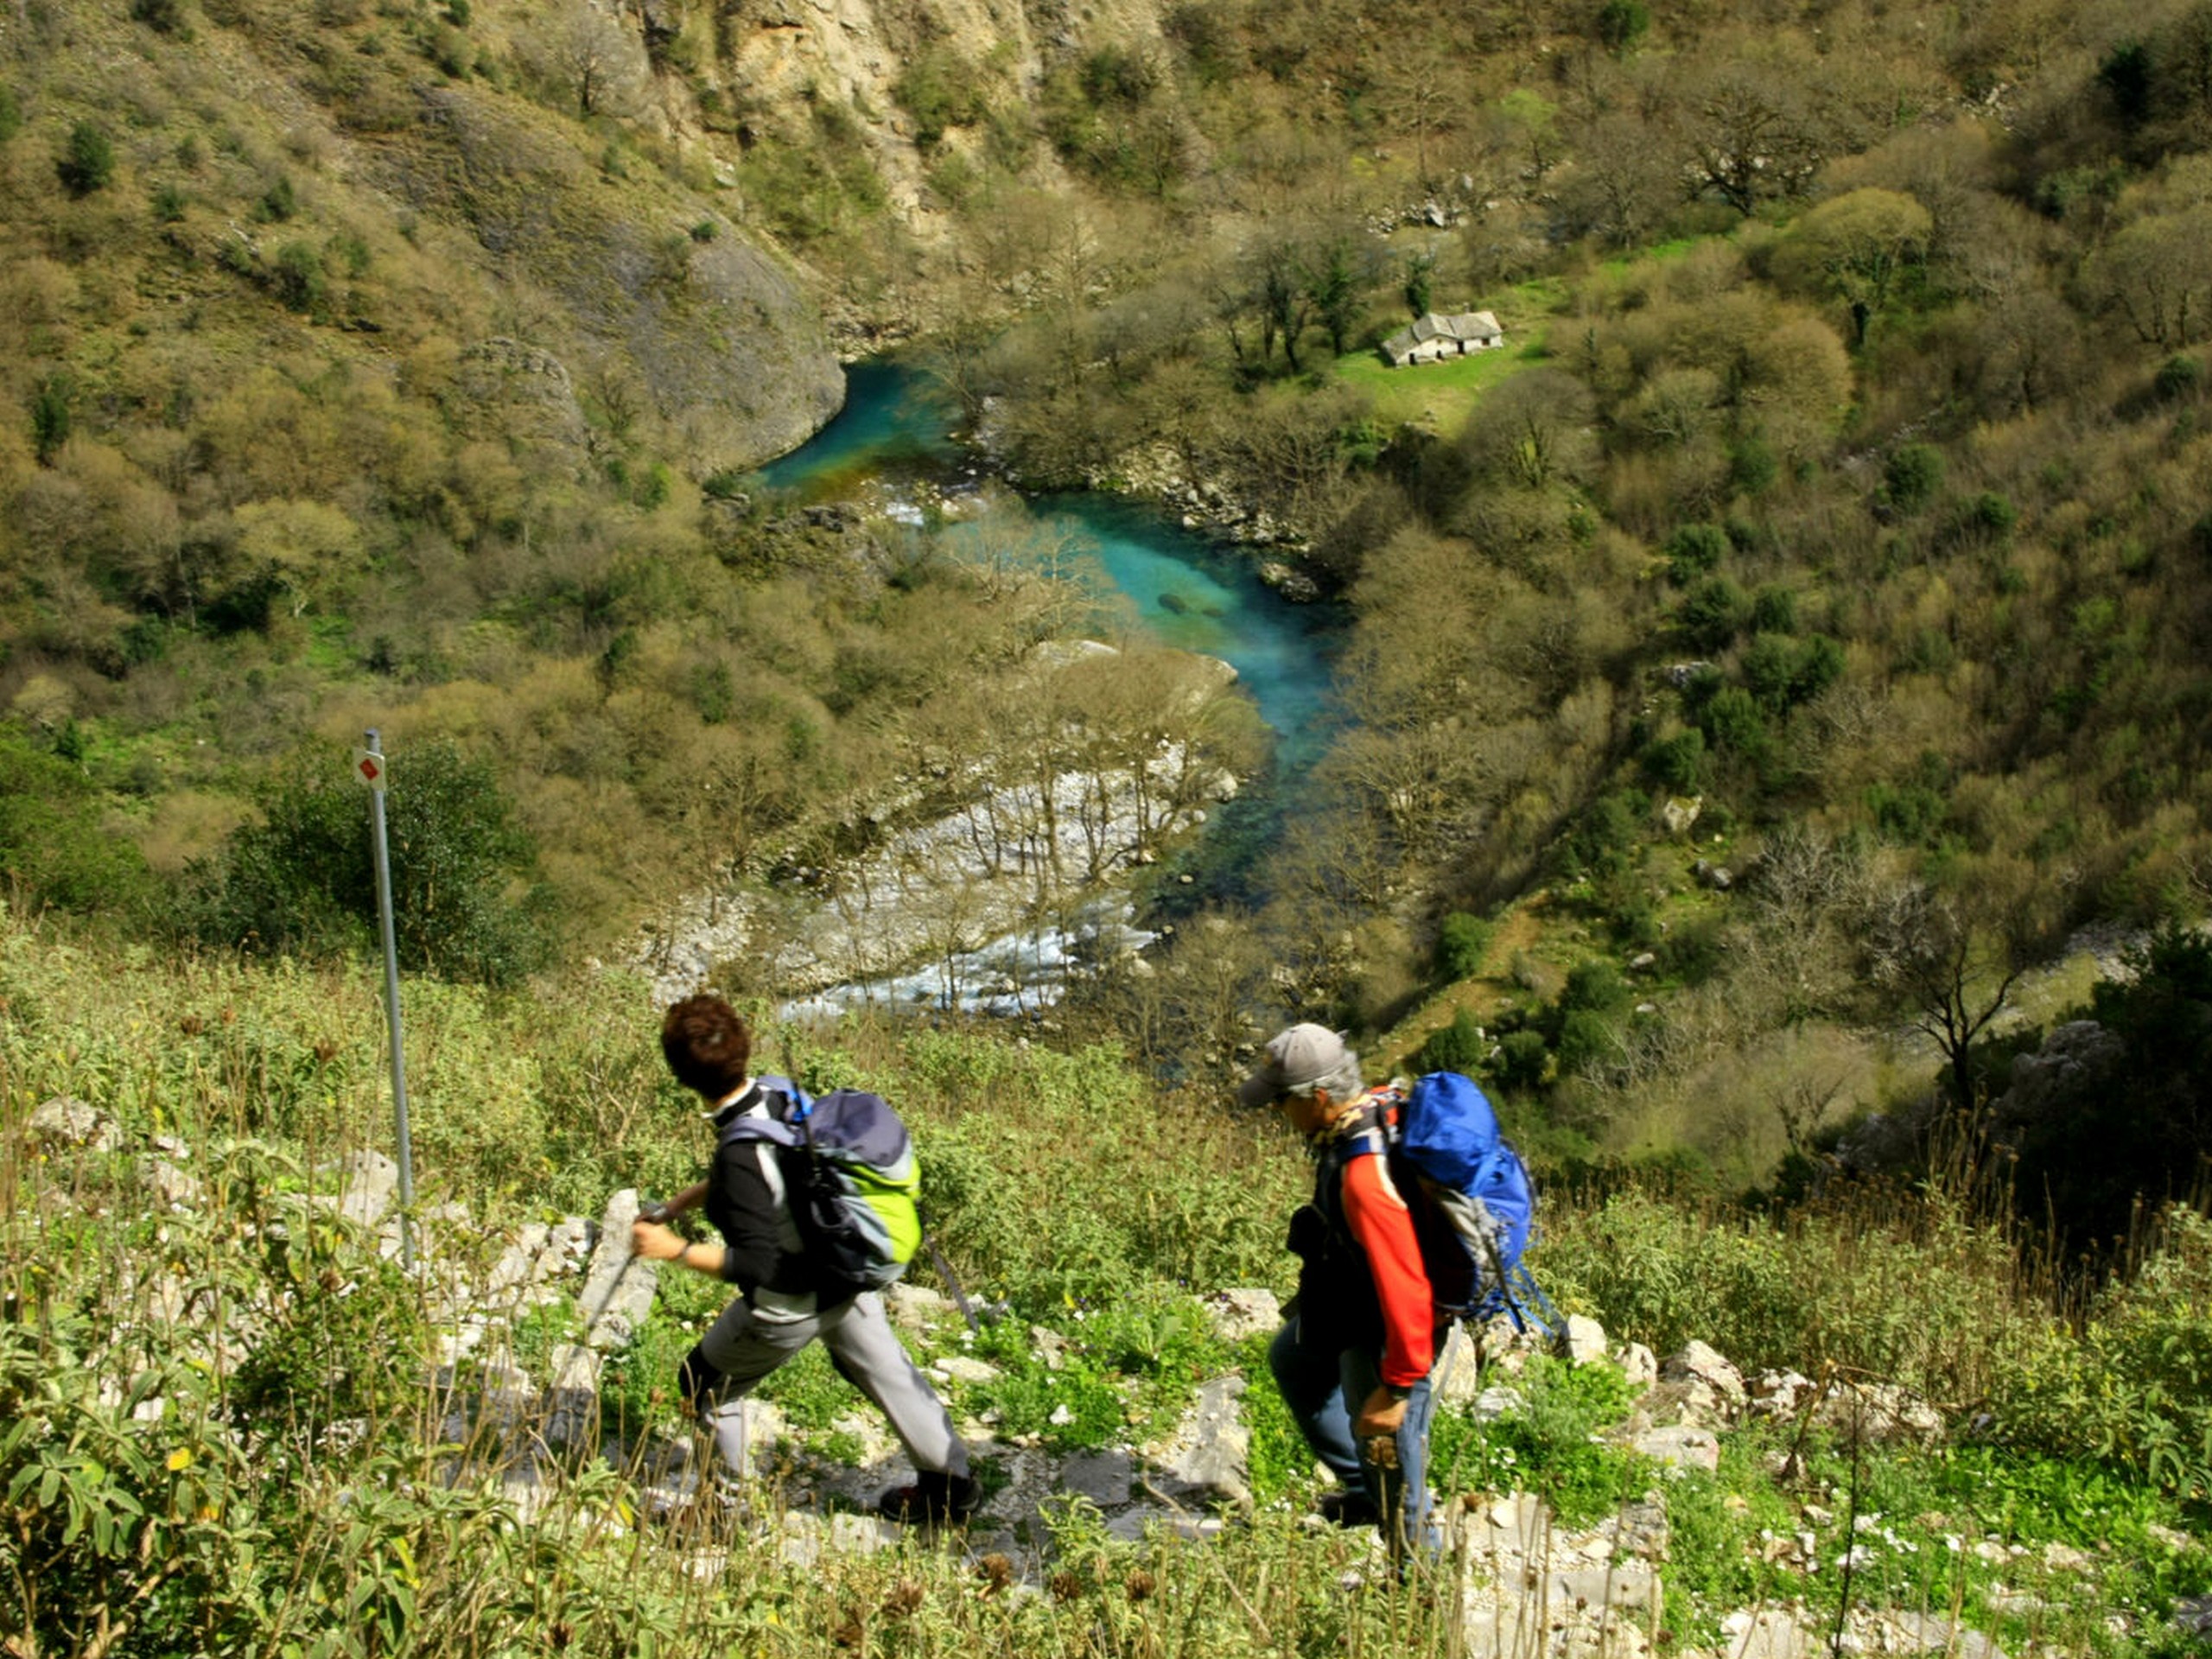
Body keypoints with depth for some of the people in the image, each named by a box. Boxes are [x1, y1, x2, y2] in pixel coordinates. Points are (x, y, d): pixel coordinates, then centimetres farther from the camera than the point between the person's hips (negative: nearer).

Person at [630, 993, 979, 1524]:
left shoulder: (739, 1154, -34)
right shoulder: (782, 1098, -11)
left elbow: (757, 1265, -30)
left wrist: (675, 1250, -28)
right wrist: (691, 1197, 12)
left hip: (790, 1306, -7)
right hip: (847, 1275, 7)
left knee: (705, 1383, 18)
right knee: (886, 1371, 24)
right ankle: (951, 1485, 36)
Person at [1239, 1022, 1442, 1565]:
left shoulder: (1365, 1178, -39)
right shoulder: (1376, 1106, -11)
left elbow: (1404, 1288, -37)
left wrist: (1398, 1386, -28)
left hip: (1379, 1331, -11)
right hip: (1347, 1300, 11)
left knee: (1385, 1443, 4)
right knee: (1291, 1362, 31)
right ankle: (1364, 1489, 43)